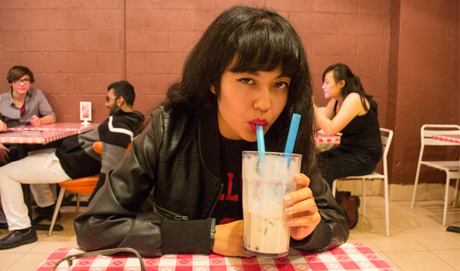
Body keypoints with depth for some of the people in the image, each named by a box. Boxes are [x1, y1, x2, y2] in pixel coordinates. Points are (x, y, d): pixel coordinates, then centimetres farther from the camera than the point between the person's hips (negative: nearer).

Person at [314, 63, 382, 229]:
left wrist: (312, 106, -24)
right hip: (346, 151, 8)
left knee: (322, 171, -24)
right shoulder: (335, 101, 8)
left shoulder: (354, 99, -18)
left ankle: (346, 205, 4)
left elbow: (330, 129, -27)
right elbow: (317, 126, 0)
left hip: (364, 157, -8)